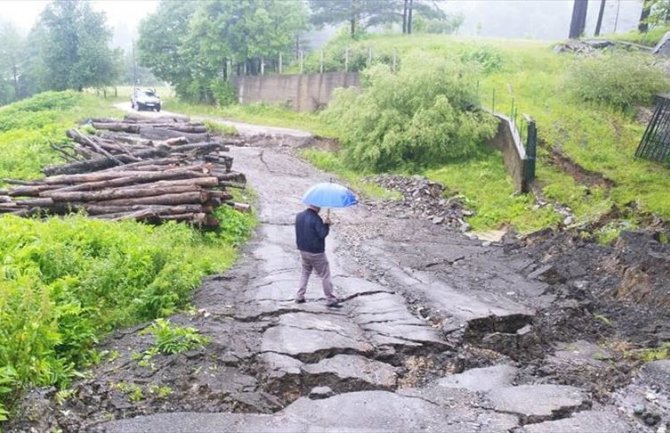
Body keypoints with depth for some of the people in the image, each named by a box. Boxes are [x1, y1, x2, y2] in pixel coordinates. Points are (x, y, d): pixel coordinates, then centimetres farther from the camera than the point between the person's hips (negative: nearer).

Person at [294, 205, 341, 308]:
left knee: (305, 273, 21)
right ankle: (330, 300, 7)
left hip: (303, 250, 7)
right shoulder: (315, 218, -20)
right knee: (325, 275, 3)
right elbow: (322, 234, -21)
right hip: (316, 253, -7)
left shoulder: (299, 216, 4)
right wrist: (327, 224, -8)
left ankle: (299, 297, 20)